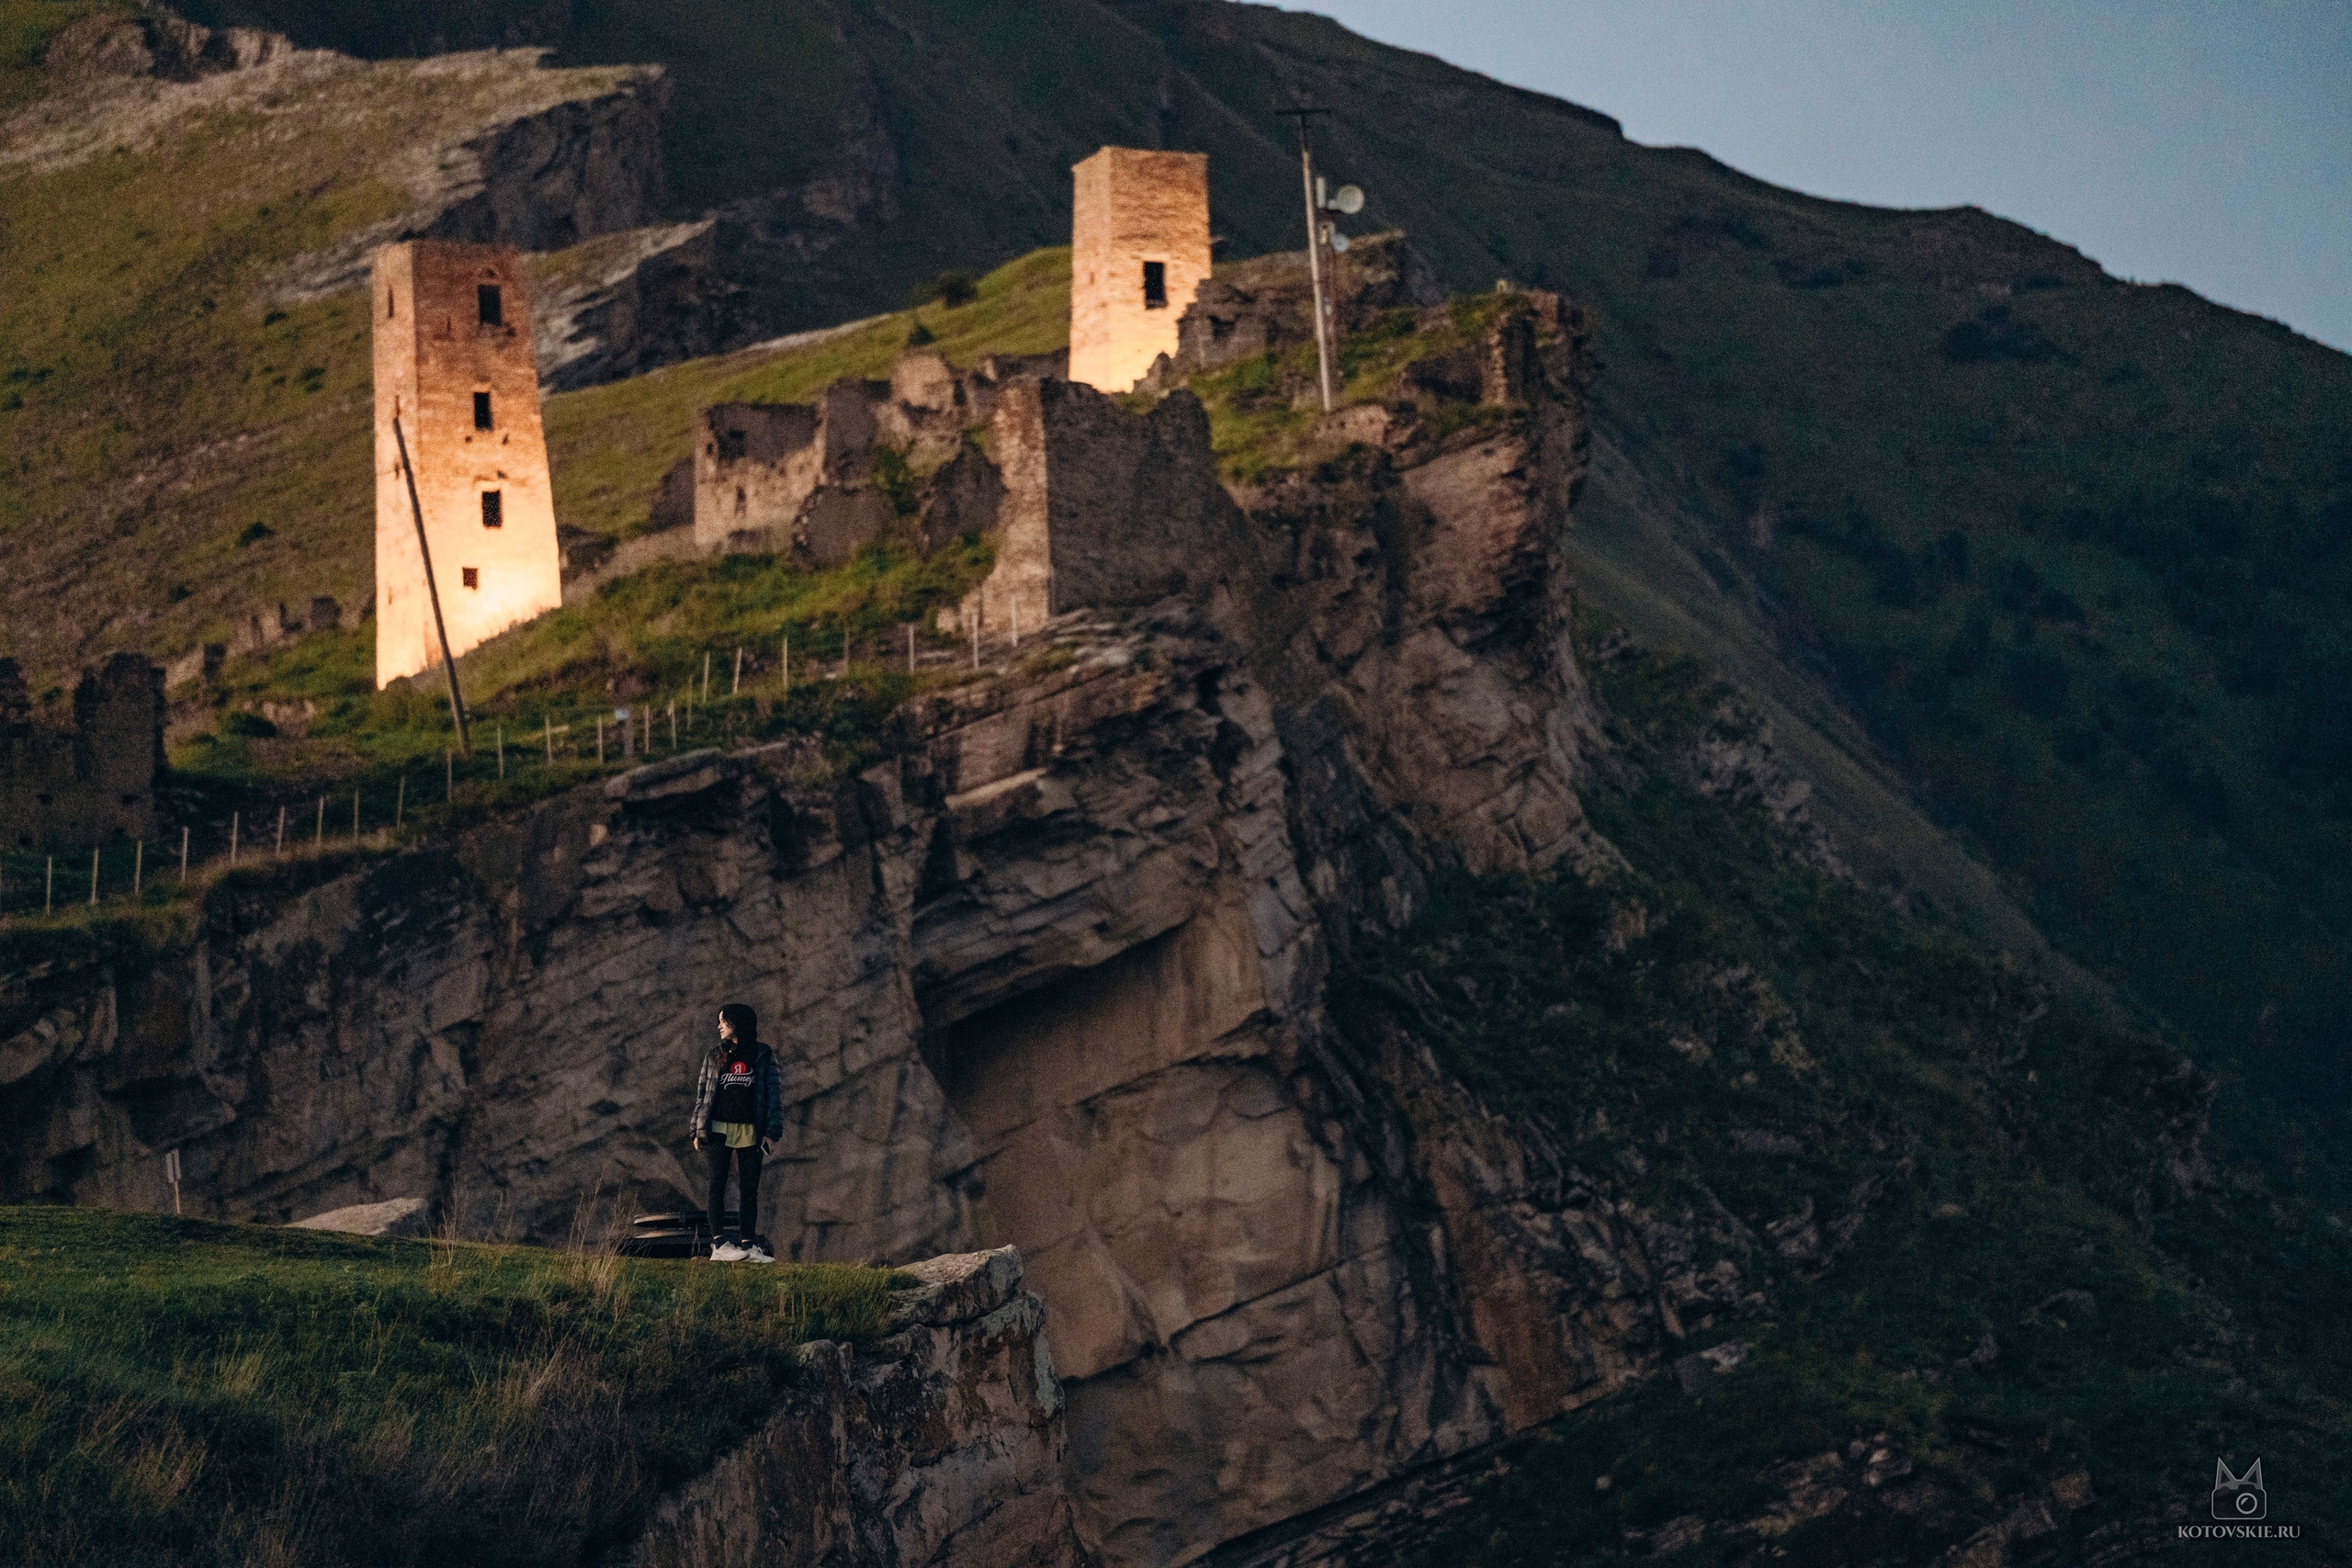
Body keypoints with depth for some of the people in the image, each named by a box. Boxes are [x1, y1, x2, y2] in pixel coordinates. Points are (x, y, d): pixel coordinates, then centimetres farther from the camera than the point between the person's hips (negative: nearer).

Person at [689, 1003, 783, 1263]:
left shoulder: (764, 1056, 6)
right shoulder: (715, 1056, 12)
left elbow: (774, 1093, 3)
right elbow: (702, 1093, 11)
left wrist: (771, 1132, -5)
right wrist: (699, 1130, 1)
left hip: (750, 1132, -1)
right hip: (719, 1131, 1)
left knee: (749, 1190, 0)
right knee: (717, 1187, -5)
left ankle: (747, 1243, 3)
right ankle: (719, 1243, -9)